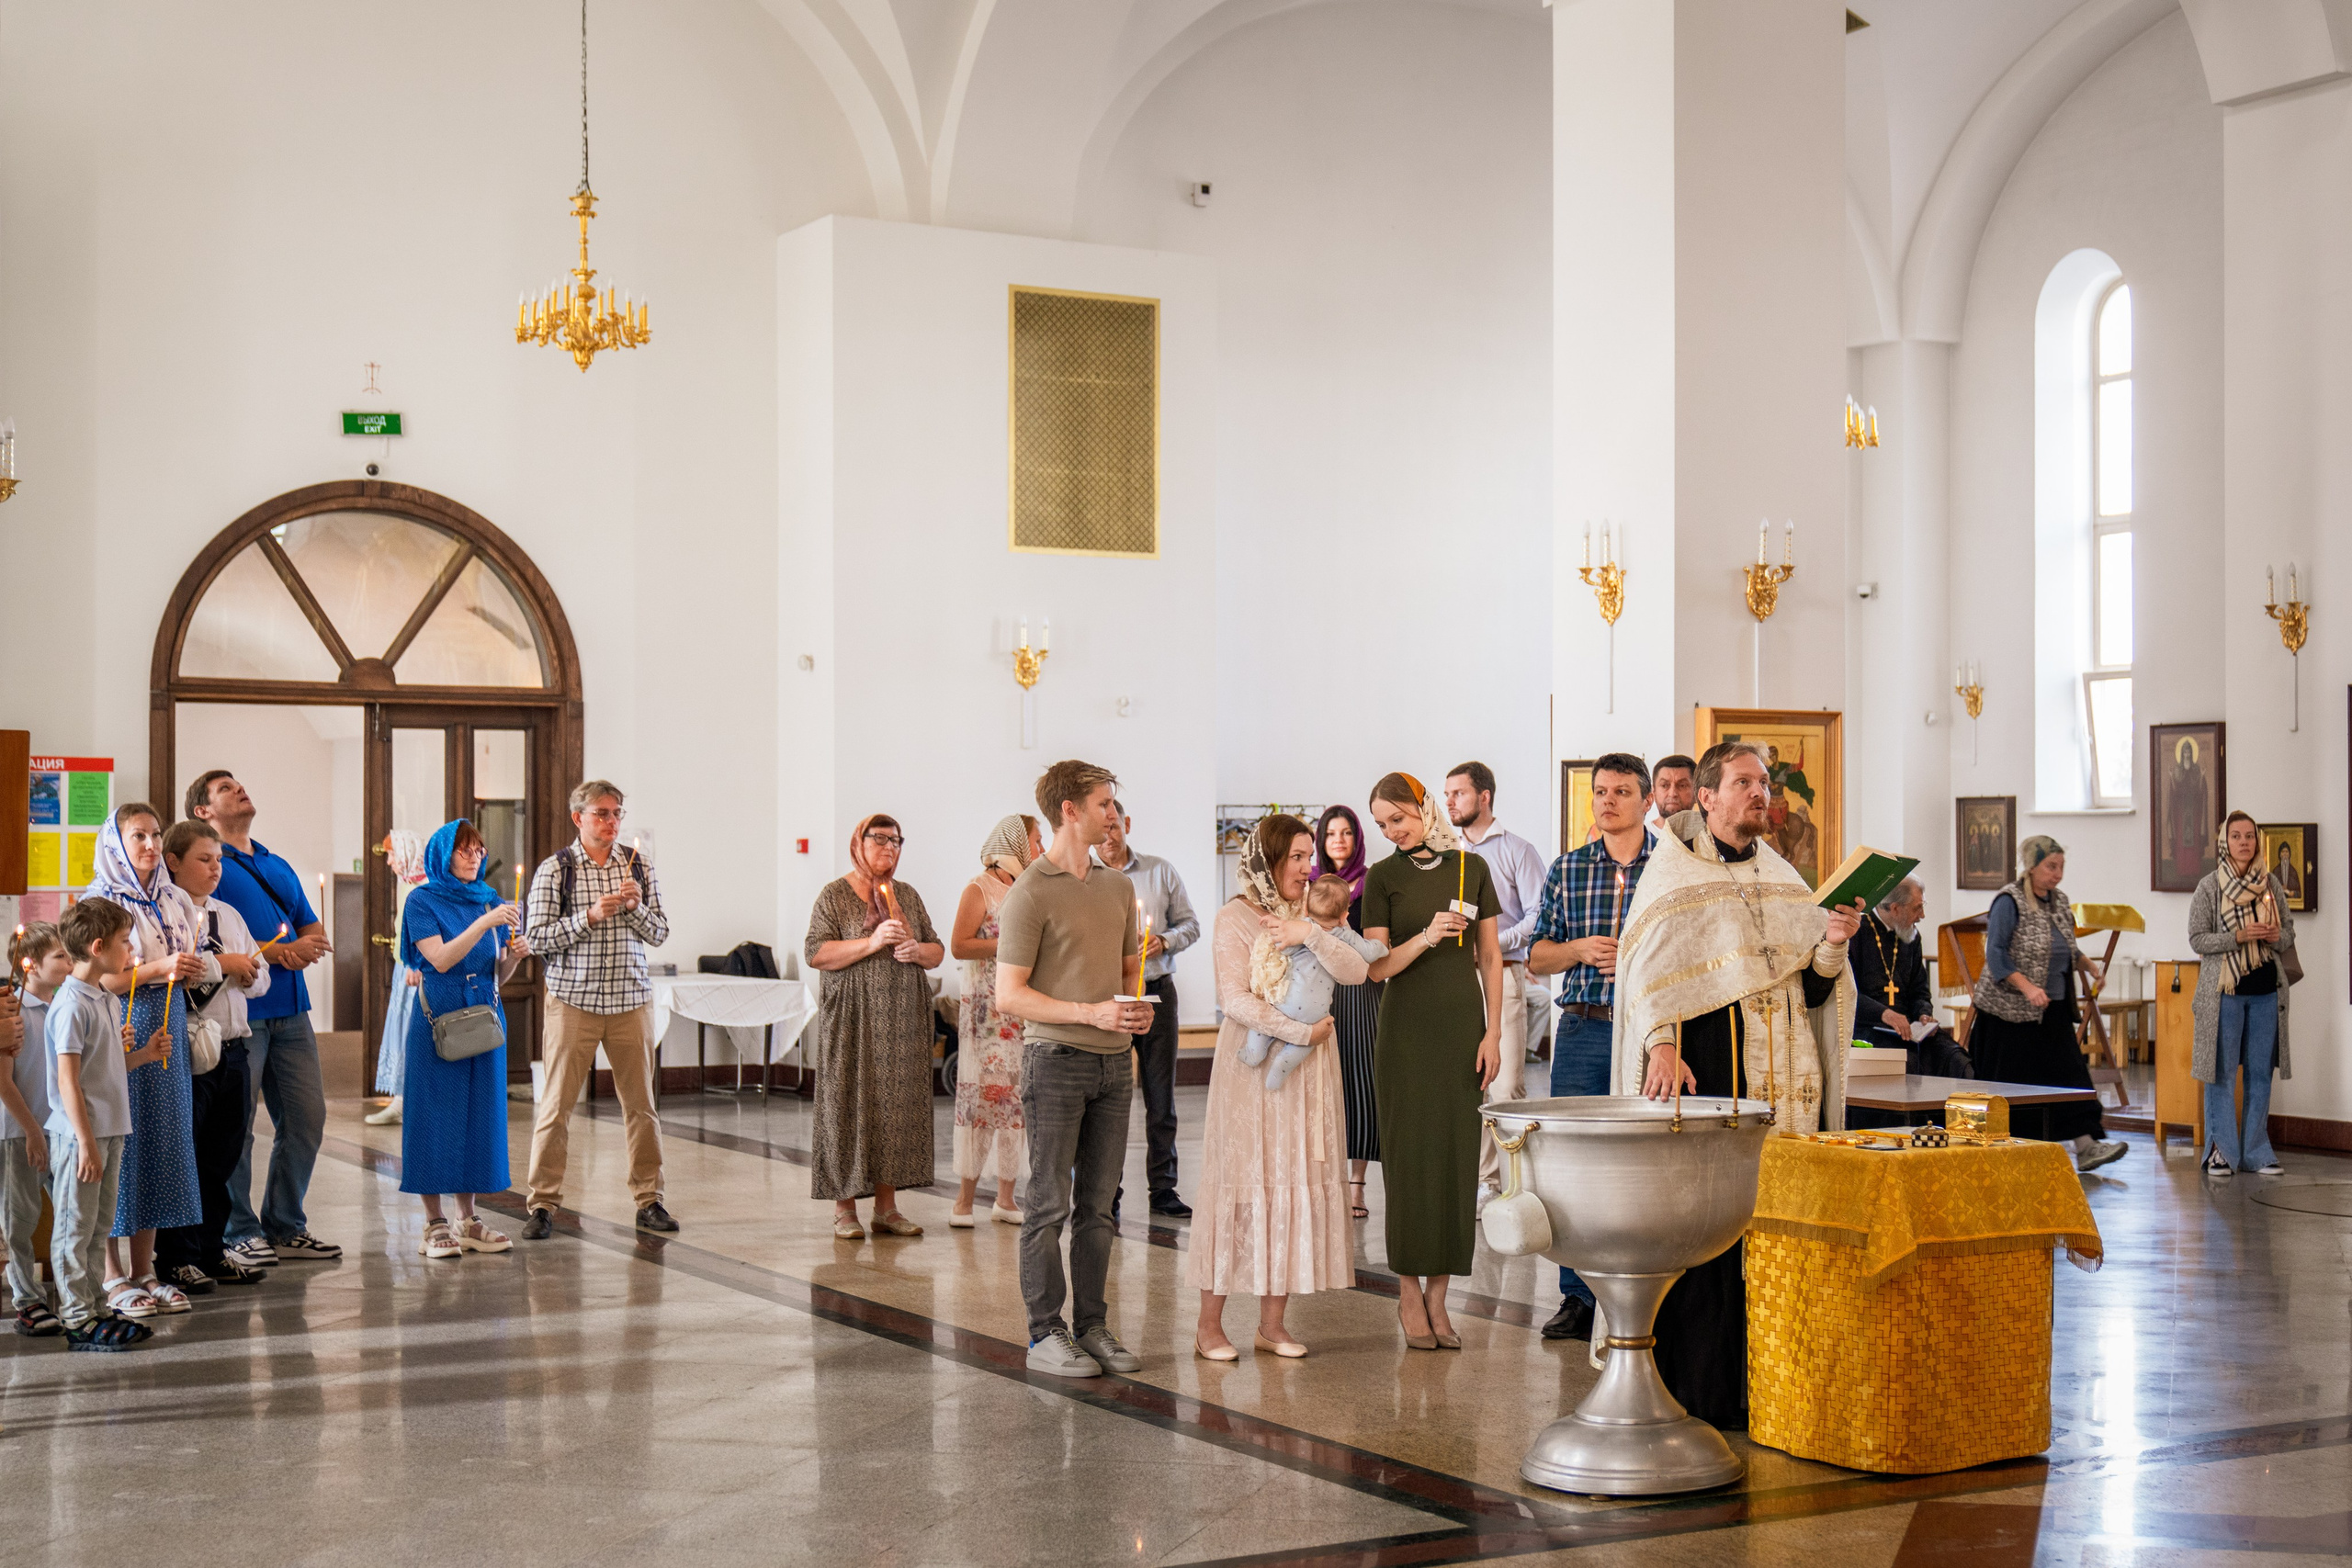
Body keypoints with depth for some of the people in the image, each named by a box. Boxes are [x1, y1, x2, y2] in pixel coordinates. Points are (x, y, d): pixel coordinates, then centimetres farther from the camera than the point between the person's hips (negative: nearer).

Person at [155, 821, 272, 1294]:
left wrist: (248, 974, -2)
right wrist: (222, 963, -14)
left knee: (222, 1156, 11)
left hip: (232, 1046, 7)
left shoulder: (229, 915, 18)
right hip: (186, 1048, -7)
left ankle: (212, 1251, 21)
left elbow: (261, 975, 21)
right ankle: (176, 1258, 9)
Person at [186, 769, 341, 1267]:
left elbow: (314, 929, 21)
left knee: (306, 1119, 6)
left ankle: (285, 1227, 17)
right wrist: (270, 951, -16)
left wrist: (307, 946, -3)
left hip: (290, 1011, 7)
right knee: (236, 1126, -3)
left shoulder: (279, 866, 22)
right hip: (239, 1013, -7)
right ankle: (239, 1233, 6)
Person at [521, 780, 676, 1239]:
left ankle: (648, 1201, 14)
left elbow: (659, 934, 8)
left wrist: (635, 906, -11)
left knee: (641, 1102, 6)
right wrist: (591, 916, -18)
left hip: (631, 999, 3)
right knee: (557, 1103, -1)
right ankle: (543, 1204, 6)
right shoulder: (554, 869, -2)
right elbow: (536, 937, -7)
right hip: (573, 999, -3)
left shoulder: (638, 866, 8)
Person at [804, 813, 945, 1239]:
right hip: (853, 1019, -5)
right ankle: (845, 1209, 2)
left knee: (897, 1104, 3)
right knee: (849, 1105, -5)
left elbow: (938, 951, 17)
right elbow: (816, 953, -10)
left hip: (903, 1019, 5)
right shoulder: (835, 895, 0)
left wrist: (917, 950, -5)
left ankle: (886, 1207, 10)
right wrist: (872, 942, -18)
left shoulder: (908, 896, 14)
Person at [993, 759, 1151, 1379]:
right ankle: (1045, 1334, 4)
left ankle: (1093, 1326, 16)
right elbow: (1009, 993, -12)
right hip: (1057, 1058, -7)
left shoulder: (1118, 886, 13)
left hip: (1114, 1061, 7)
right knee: (1050, 1203, -2)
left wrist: (1138, 1005, 0)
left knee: (1098, 1202, 10)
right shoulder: (1031, 893, -10)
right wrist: (1092, 1013, -19)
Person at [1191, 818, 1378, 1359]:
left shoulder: (1316, 913, 12)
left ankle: (1272, 1322, 9)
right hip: (1254, 1066, -5)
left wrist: (1311, 935, -15)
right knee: (1240, 1184, -3)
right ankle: (1210, 1323, 2)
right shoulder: (1237, 915, -4)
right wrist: (1301, 1032, -15)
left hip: (1308, 1070, 5)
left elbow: (1356, 972, -2)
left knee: (1295, 1183, 3)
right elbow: (1235, 999, -12)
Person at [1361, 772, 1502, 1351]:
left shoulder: (1471, 868, 6)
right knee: (1409, 1156, -2)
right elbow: (1376, 966, -3)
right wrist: (1428, 936, -19)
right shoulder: (1383, 878, 2)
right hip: (1407, 1029, -2)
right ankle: (1409, 1292, 6)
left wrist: (1493, 1032, 1)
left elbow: (1490, 957, 8)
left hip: (1463, 1027, 2)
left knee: (1458, 1156, 1)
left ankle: (1438, 1295, 7)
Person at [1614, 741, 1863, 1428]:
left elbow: (1814, 983, 15)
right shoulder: (1673, 873, 2)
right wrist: (1661, 1046, -19)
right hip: (1704, 1073, -5)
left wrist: (1831, 944, -6)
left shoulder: (1782, 878, 16)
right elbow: (1650, 967, -6)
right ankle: (1699, 1389, 0)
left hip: (1784, 1079, 5)